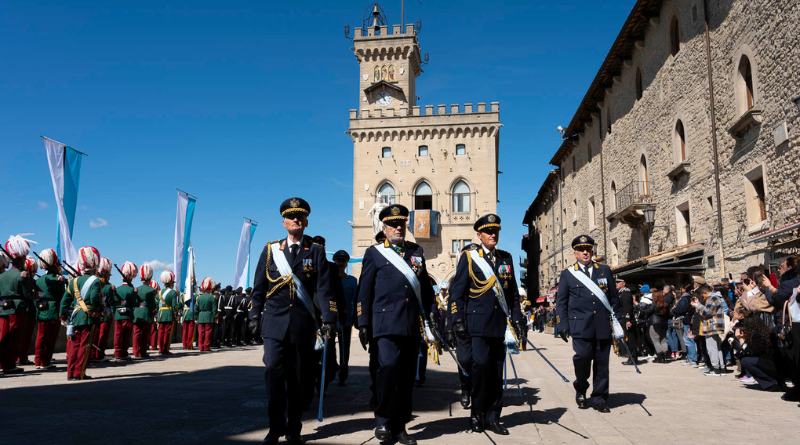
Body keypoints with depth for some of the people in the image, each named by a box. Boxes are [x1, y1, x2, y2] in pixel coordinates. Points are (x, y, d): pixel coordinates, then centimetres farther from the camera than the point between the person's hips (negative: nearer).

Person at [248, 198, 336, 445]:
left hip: (303, 324, 0)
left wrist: (329, 320, -9)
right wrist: (255, 316, 5)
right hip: (275, 322, 0)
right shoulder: (270, 250, 9)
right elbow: (259, 286, 11)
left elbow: (324, 289, -1)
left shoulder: (316, 252, 6)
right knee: (274, 376, -4)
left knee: (299, 379, 7)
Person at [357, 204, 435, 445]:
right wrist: (363, 323, -1)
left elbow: (425, 285, 22)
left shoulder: (417, 251, 17)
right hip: (387, 321, -4)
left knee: (407, 375, 6)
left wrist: (431, 311, 13)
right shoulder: (374, 252, 7)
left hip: (413, 324, 4)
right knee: (389, 366, -18)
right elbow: (364, 290, 4)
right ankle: (383, 421, 0)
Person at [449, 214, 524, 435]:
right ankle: (476, 415, 5)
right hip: (479, 322, -4)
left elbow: (513, 293, 18)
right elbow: (457, 290, -1)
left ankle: (492, 418, 16)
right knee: (481, 364, -13)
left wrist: (517, 319, 11)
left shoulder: (506, 258, 14)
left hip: (500, 325, 4)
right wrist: (458, 319, -8)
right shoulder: (469, 256, 1)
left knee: (497, 371, 6)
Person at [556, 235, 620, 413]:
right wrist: (563, 325, -1)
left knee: (602, 362, 4)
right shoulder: (567, 274, 7)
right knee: (583, 356, -15)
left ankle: (599, 398, 18)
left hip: (603, 326, 2)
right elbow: (560, 302, 6)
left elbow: (613, 298, 15)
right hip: (581, 325, -2)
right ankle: (580, 389, 13)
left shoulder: (605, 270, 13)